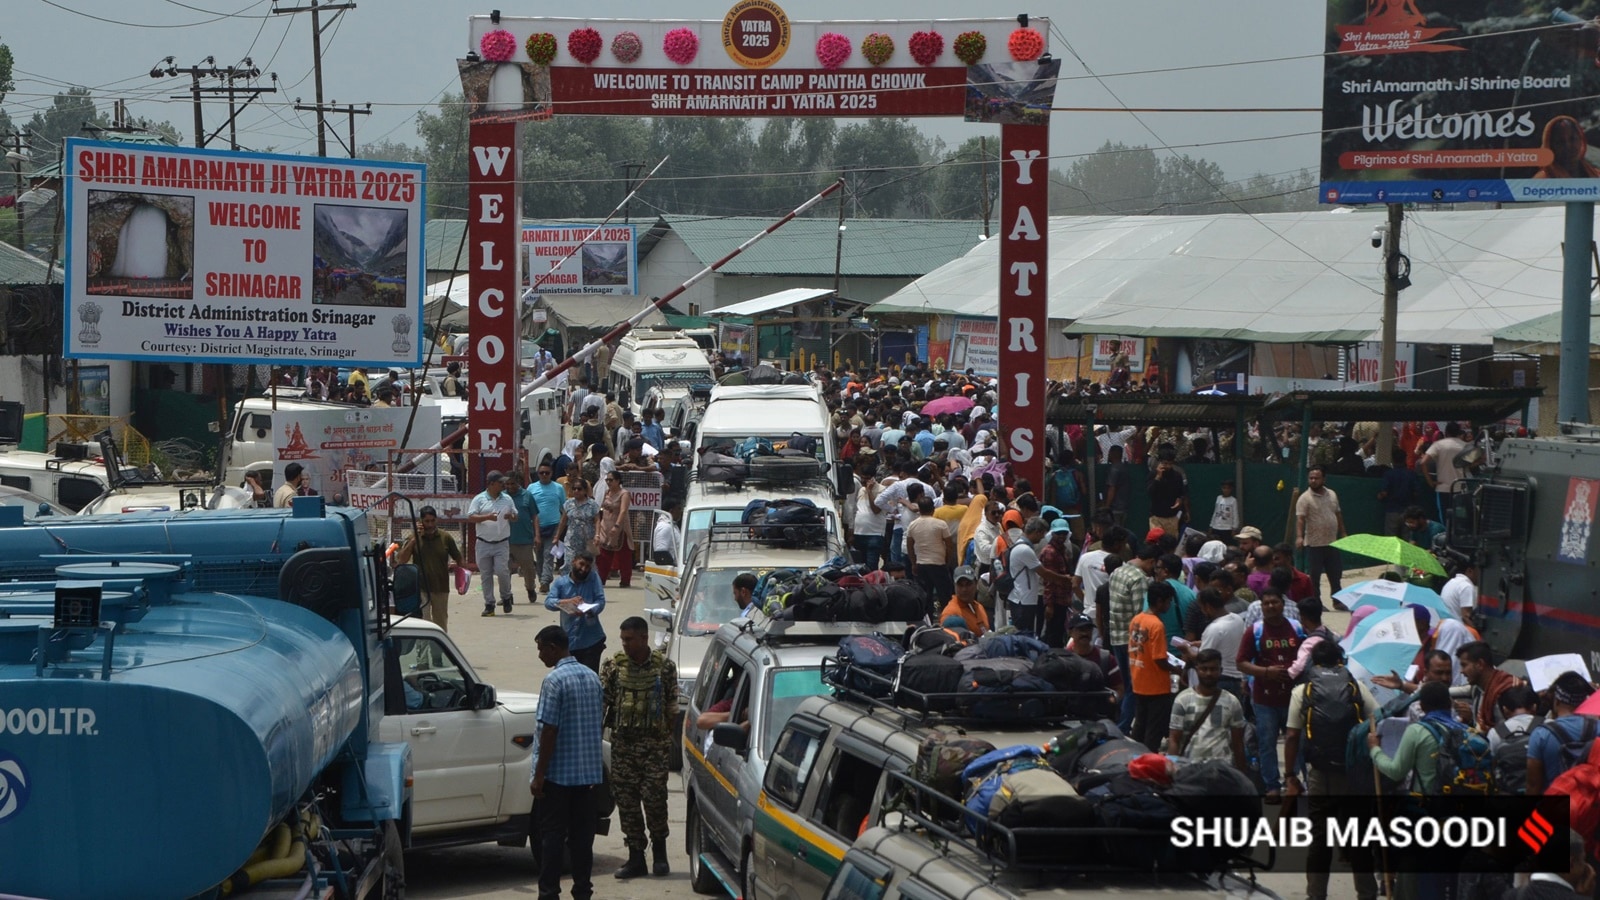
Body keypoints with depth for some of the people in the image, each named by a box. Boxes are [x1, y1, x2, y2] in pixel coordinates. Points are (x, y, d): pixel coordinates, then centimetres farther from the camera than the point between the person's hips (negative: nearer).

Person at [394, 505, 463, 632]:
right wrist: (413, 540, -13)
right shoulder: (413, 538, 1)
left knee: (441, 625, 12)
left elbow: (458, 558, 15)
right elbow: (401, 560, -9)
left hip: (441, 588, 2)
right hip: (421, 588, -2)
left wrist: (455, 564, -6)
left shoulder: (445, 537, 4)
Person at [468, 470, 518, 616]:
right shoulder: (479, 500, 0)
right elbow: (470, 518, -6)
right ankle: (489, 604, 10)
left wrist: (511, 516, -8)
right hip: (483, 543, -1)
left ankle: (506, 597, 14)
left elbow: (515, 515, 16)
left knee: (502, 571, -10)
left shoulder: (507, 499, 8)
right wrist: (487, 517, -19)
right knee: (486, 575, 3)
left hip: (502, 544, 1)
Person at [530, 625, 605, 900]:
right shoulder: (592, 678, 9)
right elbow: (601, 724, 14)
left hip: (558, 773, -7)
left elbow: (549, 731, -18)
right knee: (582, 835, 9)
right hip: (588, 771, 7)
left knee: (553, 835, -1)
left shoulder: (555, 681, -15)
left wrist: (538, 776, -14)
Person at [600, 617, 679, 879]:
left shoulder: (665, 666, 0)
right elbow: (600, 701, 1)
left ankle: (659, 852, 13)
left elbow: (672, 708, 4)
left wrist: (670, 738, 1)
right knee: (626, 799, 2)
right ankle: (635, 857, 10)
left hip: (655, 742, -2)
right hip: (622, 742, 2)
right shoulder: (613, 666, 3)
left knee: (654, 796, -7)